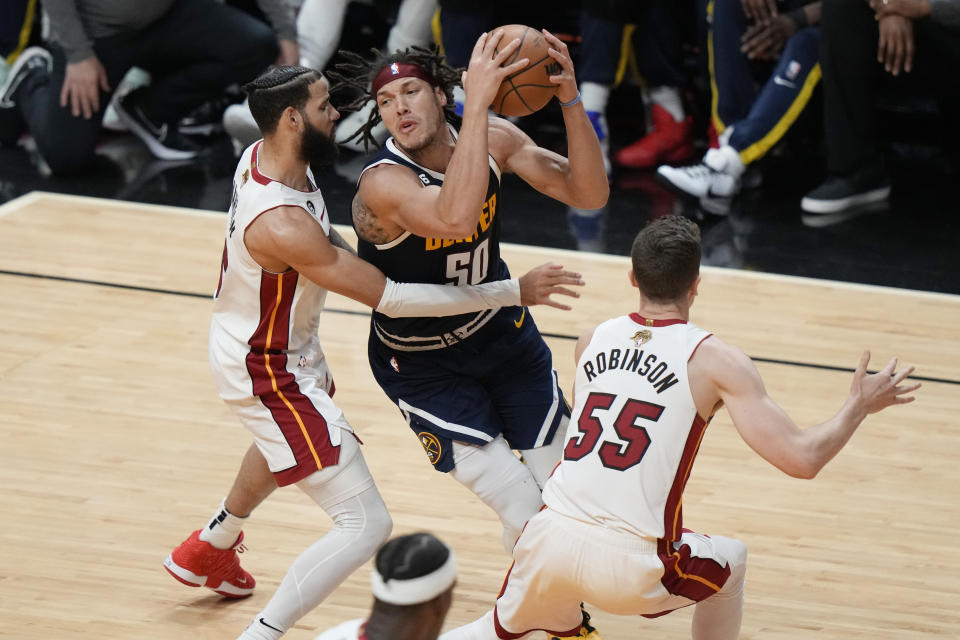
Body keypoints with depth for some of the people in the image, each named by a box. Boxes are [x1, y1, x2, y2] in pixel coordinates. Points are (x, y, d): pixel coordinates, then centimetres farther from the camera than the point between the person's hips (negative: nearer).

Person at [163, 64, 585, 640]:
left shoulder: (264, 154, -10)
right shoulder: (282, 226, -37)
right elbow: (389, 299, -33)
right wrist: (513, 291, -30)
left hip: (289, 343, 10)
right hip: (269, 372, -10)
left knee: (286, 439, 42)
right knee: (367, 526, -11)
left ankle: (210, 549, 63)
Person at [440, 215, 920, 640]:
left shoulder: (592, 341, 13)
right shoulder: (713, 361, -2)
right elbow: (801, 458, -7)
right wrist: (860, 405, 10)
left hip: (548, 541, 4)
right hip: (629, 566, -4)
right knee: (730, 565, 29)